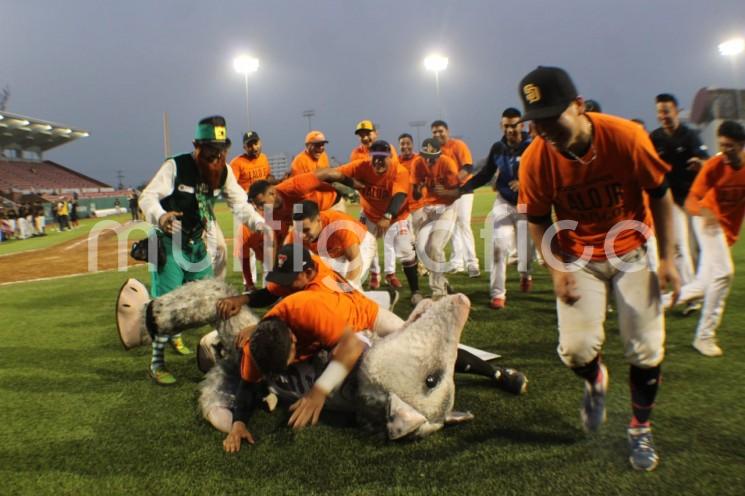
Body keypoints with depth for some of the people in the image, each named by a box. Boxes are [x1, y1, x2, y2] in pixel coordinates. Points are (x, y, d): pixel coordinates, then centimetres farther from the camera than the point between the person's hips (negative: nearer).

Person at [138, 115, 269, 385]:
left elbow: (240, 203, -10)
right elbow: (147, 196, -24)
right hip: (169, 241, -6)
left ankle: (175, 335, 42)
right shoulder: (175, 167, -20)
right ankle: (156, 363, 3)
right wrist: (160, 216, -46)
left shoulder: (224, 171, -5)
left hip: (198, 243, 6)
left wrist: (260, 224, -28)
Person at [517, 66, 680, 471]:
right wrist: (557, 270, -14)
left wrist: (667, 258, -6)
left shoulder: (626, 136, -22)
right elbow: (538, 219, -4)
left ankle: (640, 429, 29)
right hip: (578, 259, 0)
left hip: (630, 252, 0)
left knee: (645, 349, 3)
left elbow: (659, 194, -7)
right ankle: (595, 381, 29)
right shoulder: (535, 160, -19)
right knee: (575, 348, -11)